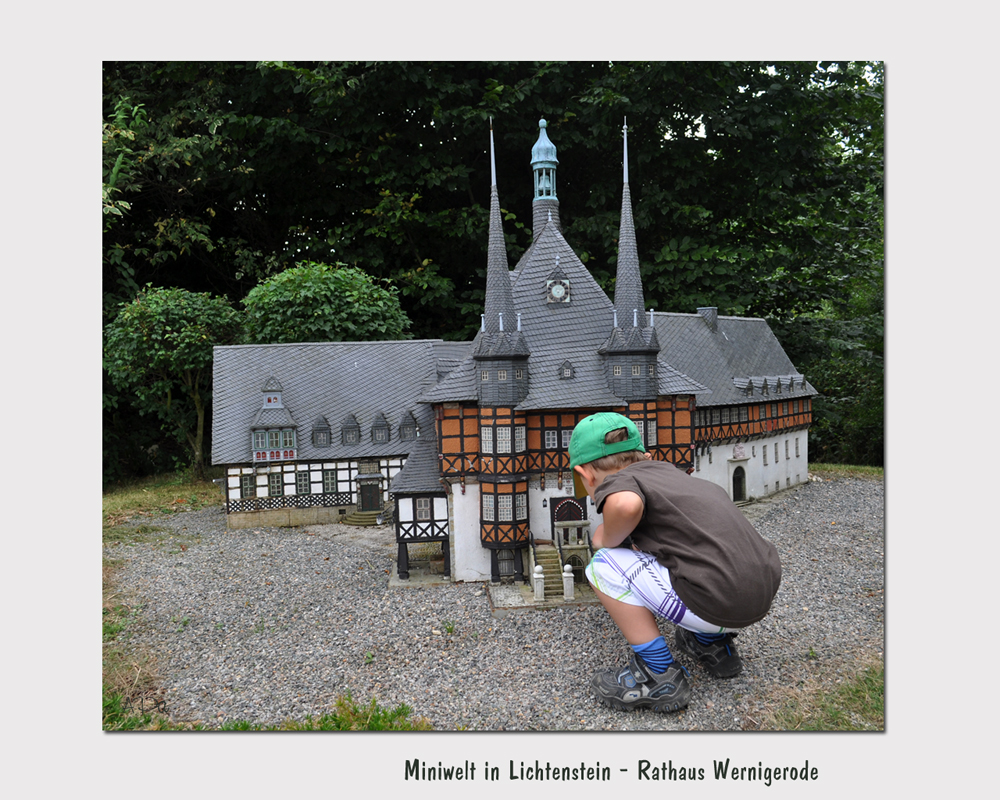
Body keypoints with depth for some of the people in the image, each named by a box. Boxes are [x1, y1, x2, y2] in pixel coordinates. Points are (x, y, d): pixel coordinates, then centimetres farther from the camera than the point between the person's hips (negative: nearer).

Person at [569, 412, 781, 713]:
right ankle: (713, 644, 27)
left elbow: (627, 504, -29)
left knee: (604, 566, -1)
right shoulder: (667, 469, 20)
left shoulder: (614, 482, -3)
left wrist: (607, 539, -7)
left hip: (718, 605, -8)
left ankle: (660, 677, 4)